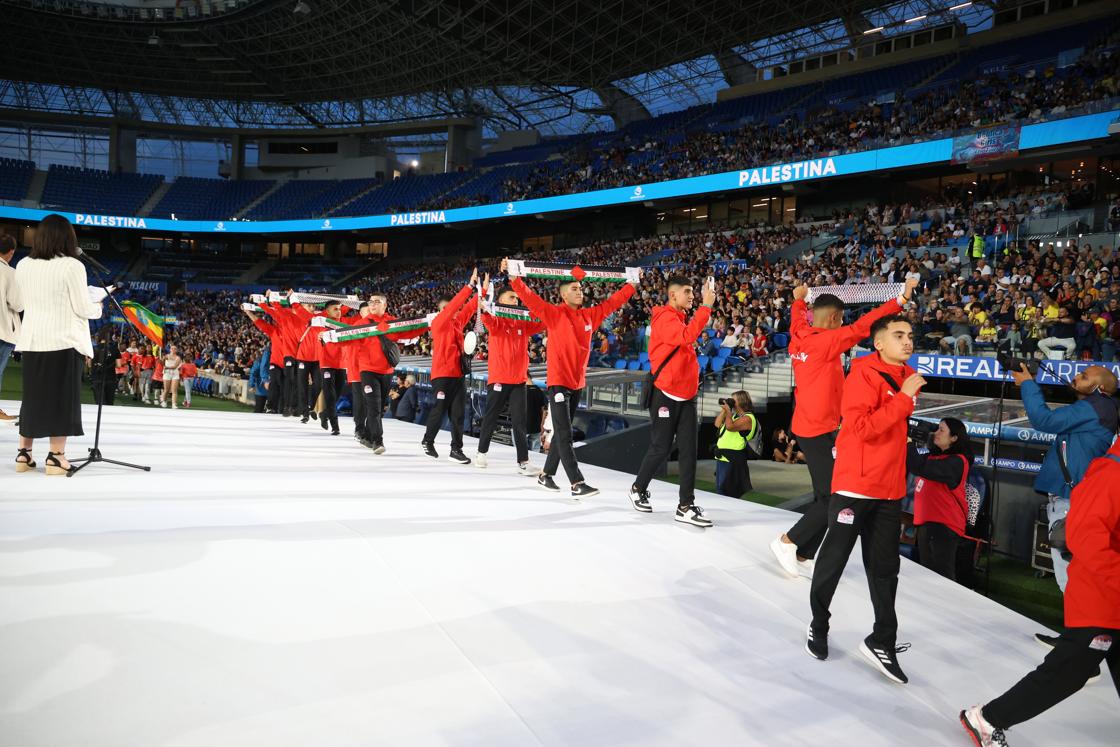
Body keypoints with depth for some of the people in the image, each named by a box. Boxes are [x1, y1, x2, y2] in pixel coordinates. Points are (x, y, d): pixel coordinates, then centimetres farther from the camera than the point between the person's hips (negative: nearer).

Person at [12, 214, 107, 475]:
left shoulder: (24, 265, 6)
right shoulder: (72, 266, -11)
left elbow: (26, 302, 16)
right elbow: (83, 309, -9)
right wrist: (98, 306, 11)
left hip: (32, 341, 5)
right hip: (63, 341, -5)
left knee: (32, 396, 14)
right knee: (62, 397, 1)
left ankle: (24, 453, 19)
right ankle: (56, 456, 2)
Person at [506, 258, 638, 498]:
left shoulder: (589, 315, 9)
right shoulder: (553, 313, -6)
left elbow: (612, 302, 19)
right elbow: (529, 297, -14)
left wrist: (632, 285, 23)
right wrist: (513, 277, -23)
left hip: (578, 383, 7)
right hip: (558, 382, -7)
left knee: (562, 433, 14)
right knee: (564, 435, -8)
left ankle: (546, 475, 25)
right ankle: (577, 484, -10)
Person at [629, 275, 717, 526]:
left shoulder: (682, 318, 14)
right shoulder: (664, 318, -14)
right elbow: (687, 336, -32)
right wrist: (706, 306, -29)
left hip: (686, 395, 8)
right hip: (665, 395, -8)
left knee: (688, 449, 2)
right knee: (661, 448, 2)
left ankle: (686, 506, 4)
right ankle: (638, 488, 25)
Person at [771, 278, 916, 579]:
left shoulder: (799, 338, 6)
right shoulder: (825, 341, -16)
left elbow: (797, 318, 28)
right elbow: (861, 327, -24)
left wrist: (799, 298, 47)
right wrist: (901, 299, -24)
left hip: (809, 426, 9)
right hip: (818, 430, -9)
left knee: (824, 496, 10)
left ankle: (802, 557, 11)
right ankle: (787, 542, 4)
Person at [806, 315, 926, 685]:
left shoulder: (908, 377, 11)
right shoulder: (863, 374, -13)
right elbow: (862, 427, -25)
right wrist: (904, 398, -23)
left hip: (891, 489, 7)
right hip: (854, 485, -7)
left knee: (885, 567, 10)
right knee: (833, 559, 6)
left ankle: (882, 641, 19)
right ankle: (819, 624, 25)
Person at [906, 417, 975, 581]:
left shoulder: (957, 462, -12)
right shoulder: (934, 456, 14)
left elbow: (920, 468, -24)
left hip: (944, 525, -8)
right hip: (925, 523, 9)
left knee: (942, 577, -7)